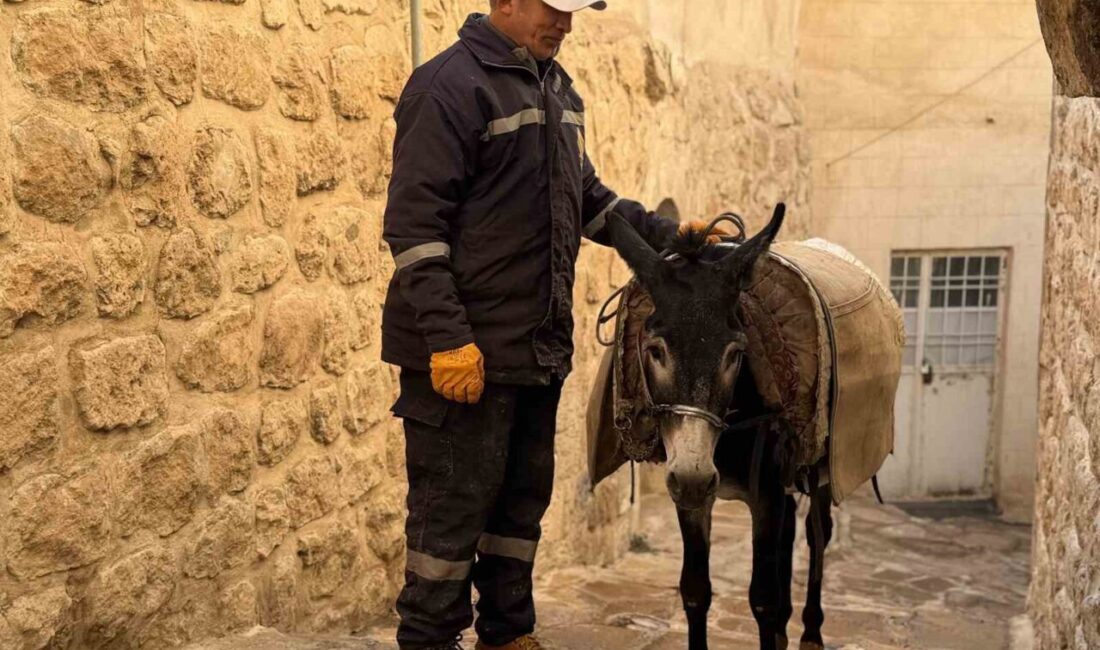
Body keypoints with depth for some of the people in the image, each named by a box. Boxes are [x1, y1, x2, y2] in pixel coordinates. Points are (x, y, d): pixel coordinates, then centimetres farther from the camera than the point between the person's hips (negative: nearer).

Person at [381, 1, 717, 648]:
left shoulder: (559, 91, 13)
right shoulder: (451, 85, -14)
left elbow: (588, 198, 22)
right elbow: (414, 225, -18)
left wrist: (668, 233, 8)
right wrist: (447, 339, -24)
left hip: (540, 345, 9)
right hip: (469, 351, -9)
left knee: (524, 497, 17)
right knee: (455, 503, 1)